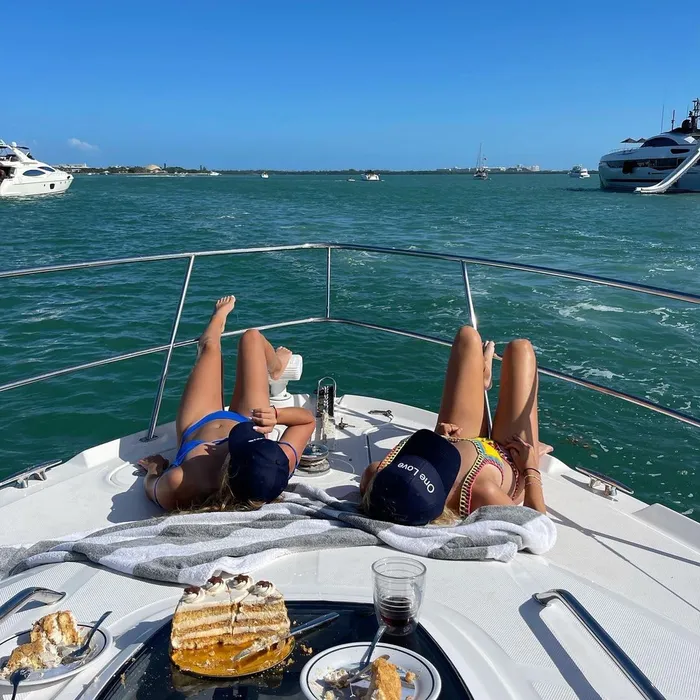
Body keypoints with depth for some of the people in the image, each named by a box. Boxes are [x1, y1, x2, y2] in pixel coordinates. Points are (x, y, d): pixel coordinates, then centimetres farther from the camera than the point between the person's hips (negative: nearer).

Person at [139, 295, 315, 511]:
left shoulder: (178, 486, -49)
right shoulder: (282, 463, -43)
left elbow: (151, 486, -24)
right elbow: (309, 419, -25)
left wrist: (155, 468, -5)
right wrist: (276, 414, -42)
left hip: (195, 429, 0)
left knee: (210, 346, 15)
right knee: (251, 337, 11)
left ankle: (220, 316, 57)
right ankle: (275, 367, 50)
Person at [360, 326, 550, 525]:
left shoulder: (377, 475, -39)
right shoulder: (482, 494, -49)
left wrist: (434, 440, -13)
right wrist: (531, 468, -18)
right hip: (508, 459, -3)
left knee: (468, 336, 12)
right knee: (520, 348, 14)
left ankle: (481, 379, 51)